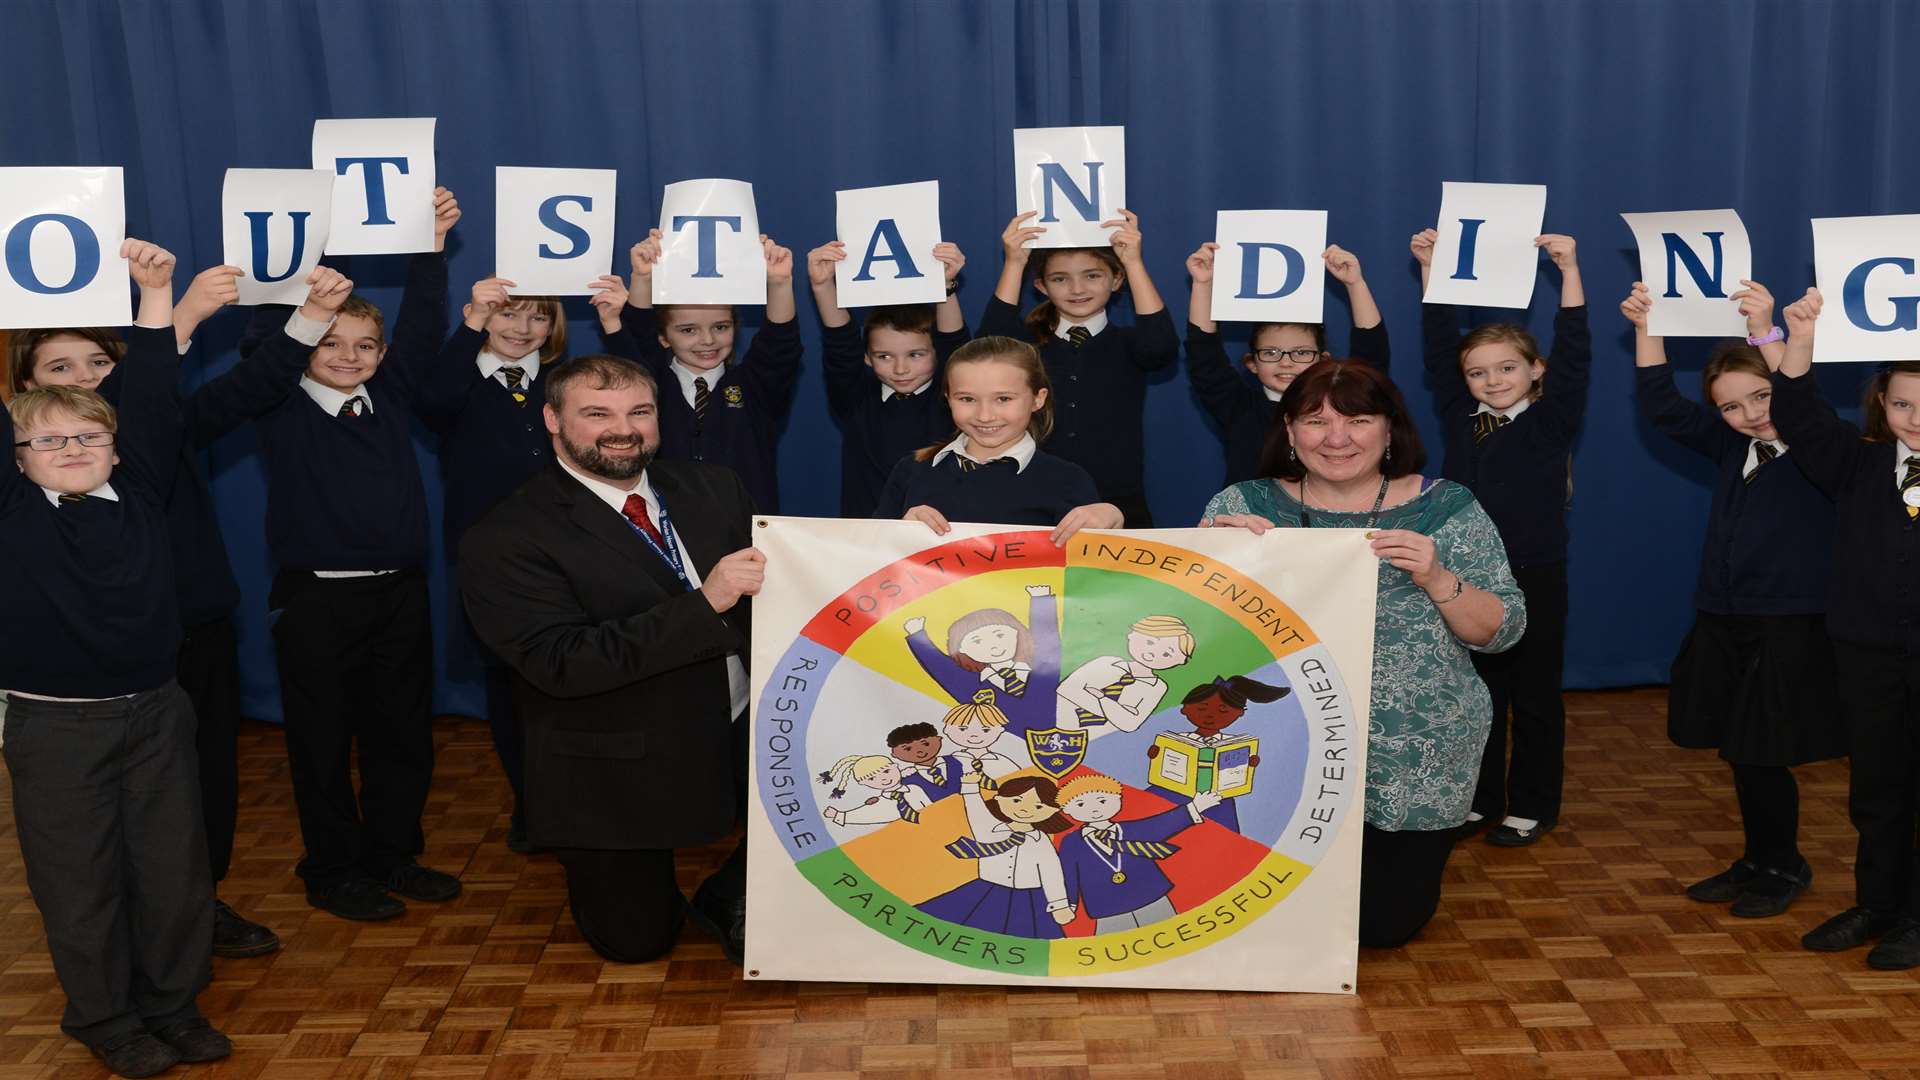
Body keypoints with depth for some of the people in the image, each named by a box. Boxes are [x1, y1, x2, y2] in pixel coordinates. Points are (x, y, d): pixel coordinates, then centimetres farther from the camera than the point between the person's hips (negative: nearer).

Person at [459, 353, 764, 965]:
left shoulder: (712, 488, 5)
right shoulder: (504, 540, -14)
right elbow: (558, 661, -24)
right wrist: (705, 604, -31)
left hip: (746, 734, 4)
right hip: (620, 777, -4)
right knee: (635, 943, 6)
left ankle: (729, 898, 11)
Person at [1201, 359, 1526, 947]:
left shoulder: (1447, 509, -2)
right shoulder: (1245, 506, -1)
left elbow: (1502, 631, -3)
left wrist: (1437, 579, -20)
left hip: (1414, 767, 0)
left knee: (1386, 921, 2)